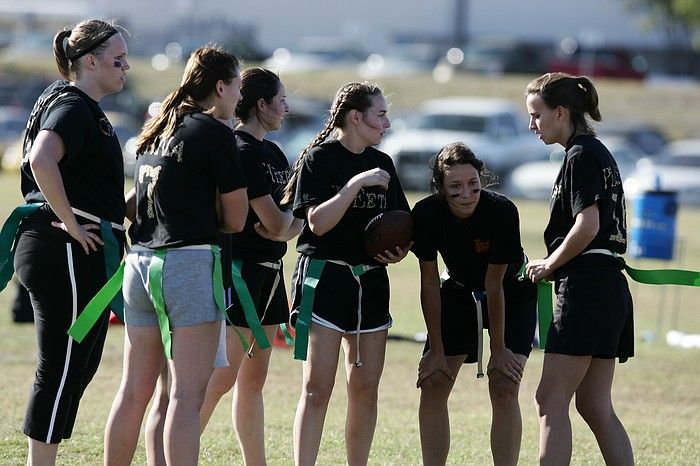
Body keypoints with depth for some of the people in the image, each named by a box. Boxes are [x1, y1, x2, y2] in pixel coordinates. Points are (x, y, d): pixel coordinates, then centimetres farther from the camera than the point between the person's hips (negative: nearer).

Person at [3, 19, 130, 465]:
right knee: (61, 369, -6)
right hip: (68, 255, -10)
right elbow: (41, 162, -33)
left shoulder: (86, 109, 18)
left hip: (85, 257, 10)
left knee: (81, 365, 13)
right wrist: (71, 223, -24)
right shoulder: (72, 107, -14)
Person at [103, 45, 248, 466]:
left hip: (140, 261, 7)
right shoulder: (216, 133, -6)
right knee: (188, 393, -7)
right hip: (189, 262, -7)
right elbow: (235, 220, -4)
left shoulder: (156, 131, 16)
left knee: (135, 390, 12)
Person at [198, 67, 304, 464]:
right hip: (239, 270, -9)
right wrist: (287, 216, 5)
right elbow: (275, 223, -16)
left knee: (253, 381, 11)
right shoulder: (242, 152, -13)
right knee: (222, 376, -13)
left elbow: (298, 222, 11)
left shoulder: (273, 152, 16)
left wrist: (283, 225, -11)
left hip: (269, 273, 9)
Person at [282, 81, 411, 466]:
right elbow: (317, 222, -16)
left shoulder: (381, 163, 14)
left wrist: (399, 250, 0)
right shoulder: (318, 159, -5)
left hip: (371, 282, 6)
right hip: (325, 278, -6)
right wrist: (355, 184, -20)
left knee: (365, 388, 6)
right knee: (318, 387, -10)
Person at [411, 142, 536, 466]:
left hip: (512, 295, -3)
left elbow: (494, 285, -25)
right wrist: (437, 350, -13)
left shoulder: (502, 211, -32)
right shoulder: (426, 214, -25)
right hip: (458, 291, 3)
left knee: (504, 388, -15)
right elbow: (429, 284, -16)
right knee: (432, 385, -4)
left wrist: (499, 349, -17)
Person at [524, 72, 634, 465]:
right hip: (610, 287, 10)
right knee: (595, 406, 10)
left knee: (551, 400, -9)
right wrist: (556, 265, 12)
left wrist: (548, 265, -7)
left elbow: (587, 226, -19)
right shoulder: (599, 153, 20)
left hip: (586, 287, -10)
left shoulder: (581, 156, -9)